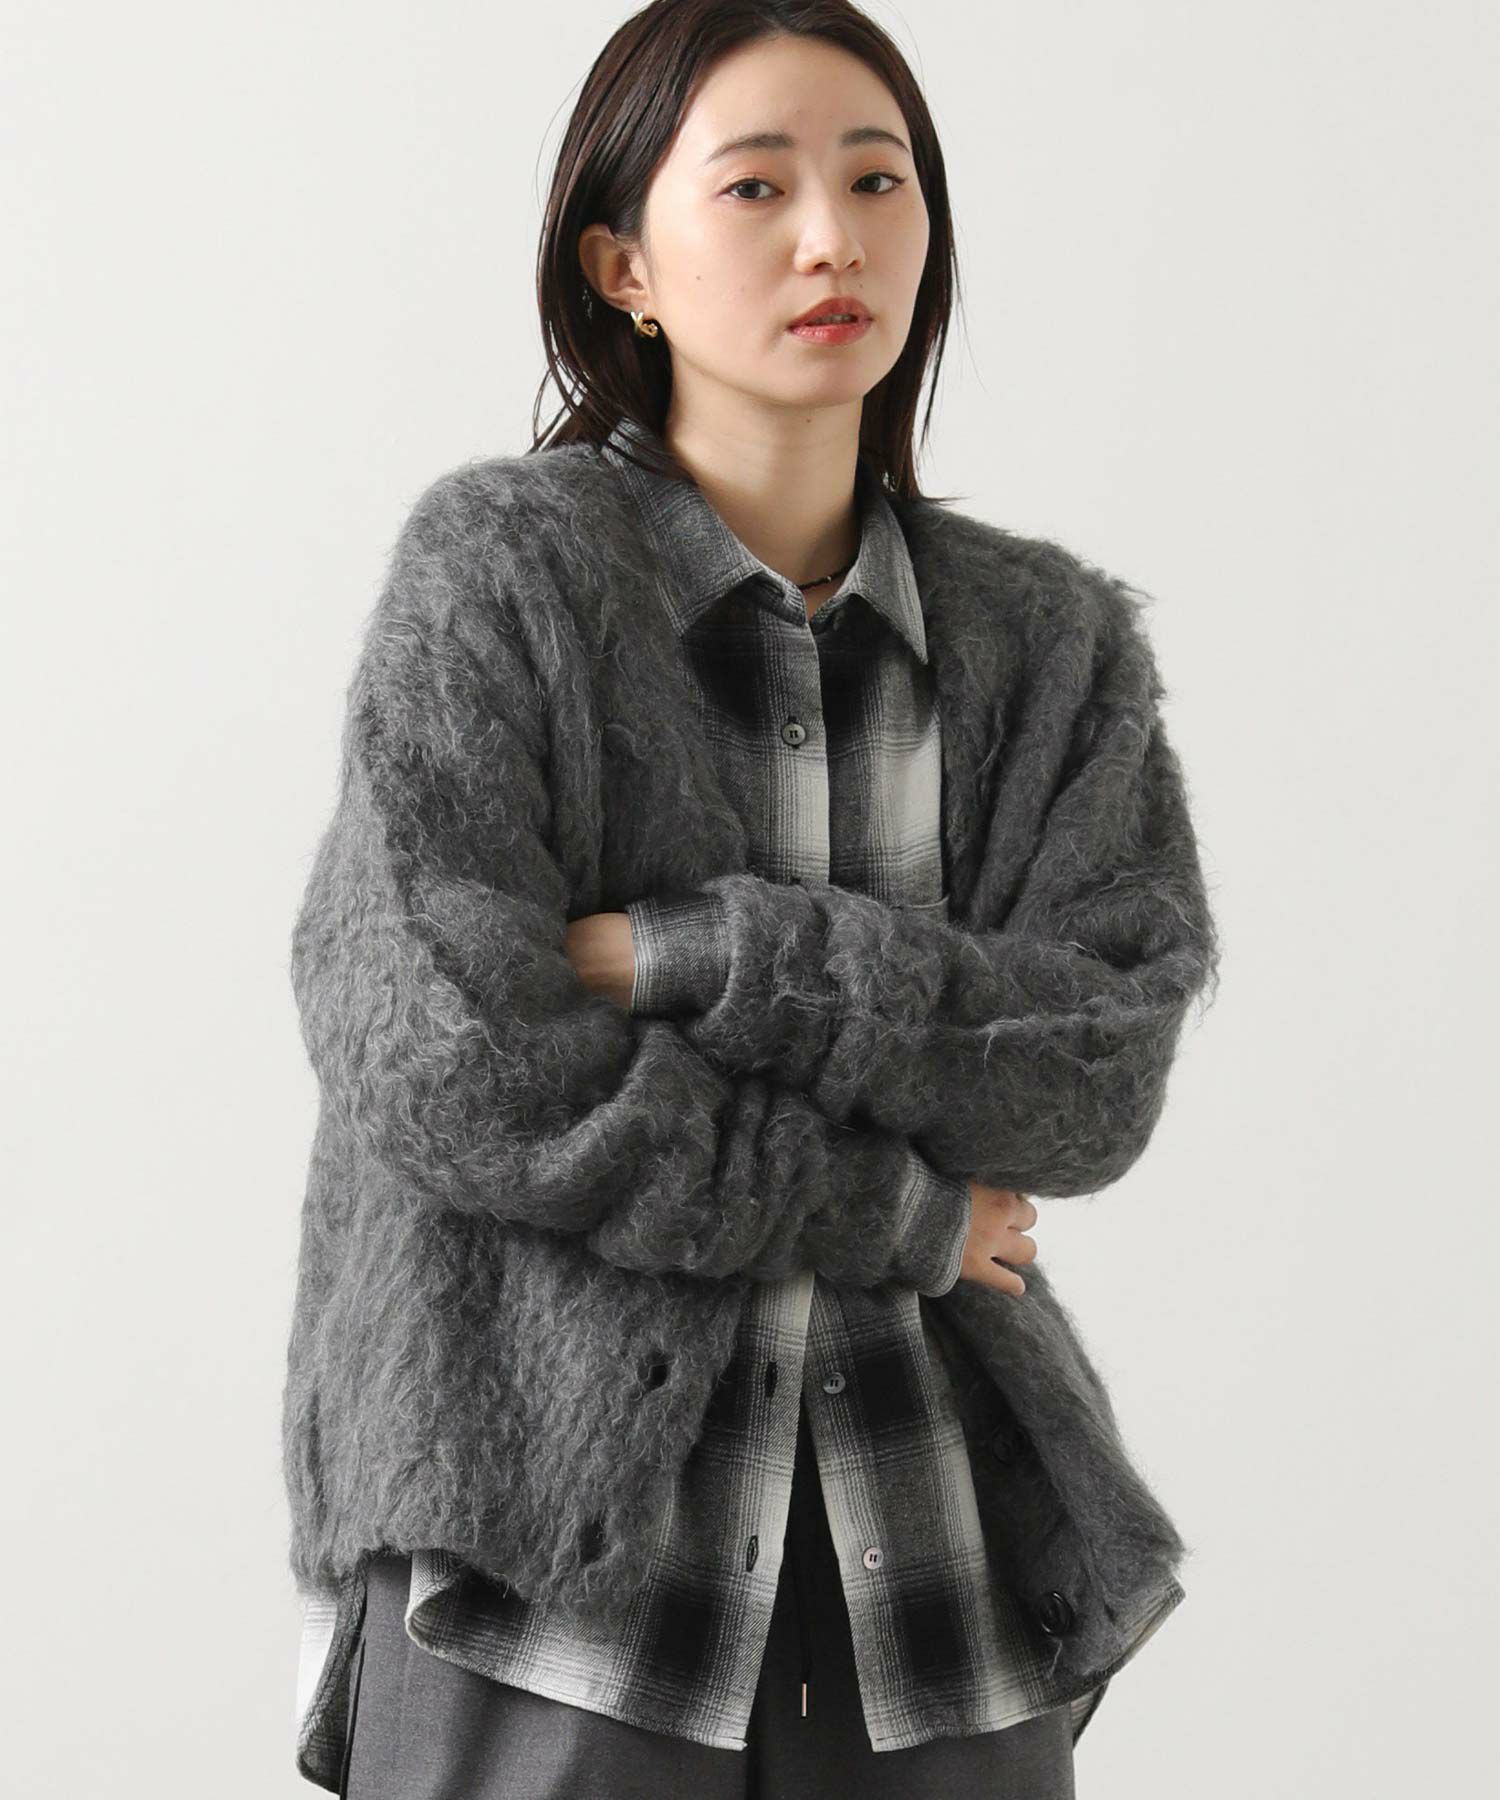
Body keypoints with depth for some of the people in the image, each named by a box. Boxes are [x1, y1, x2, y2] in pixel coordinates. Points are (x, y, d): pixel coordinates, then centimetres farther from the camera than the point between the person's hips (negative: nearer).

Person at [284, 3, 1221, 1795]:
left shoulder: (1060, 644, 6)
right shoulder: (499, 572, -5)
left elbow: (1102, 1083, -6)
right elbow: (445, 1070, -15)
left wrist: (692, 956, -16)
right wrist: (888, 1216, -8)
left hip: (940, 1573, 3)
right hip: (545, 1564, -3)